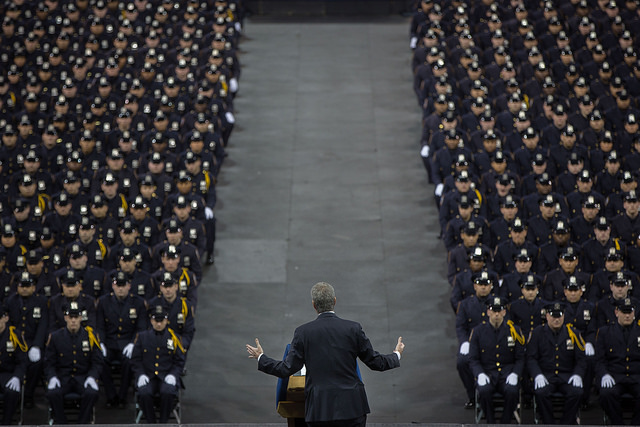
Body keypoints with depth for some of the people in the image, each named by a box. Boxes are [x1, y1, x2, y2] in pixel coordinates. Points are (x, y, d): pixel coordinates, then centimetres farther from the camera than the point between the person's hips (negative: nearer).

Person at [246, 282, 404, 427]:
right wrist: (396, 355, 25)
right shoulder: (353, 329, -2)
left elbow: (287, 369, -1)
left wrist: (261, 358, 15)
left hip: (319, 409, 0)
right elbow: (375, 362, 5)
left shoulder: (303, 332, -3)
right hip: (352, 407, 0)